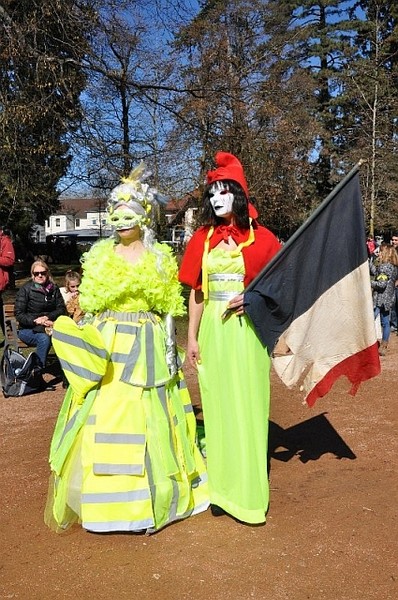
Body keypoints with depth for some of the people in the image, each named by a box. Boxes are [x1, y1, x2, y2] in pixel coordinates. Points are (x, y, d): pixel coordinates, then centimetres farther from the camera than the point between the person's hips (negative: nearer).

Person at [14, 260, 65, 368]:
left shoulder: (54, 288, 8)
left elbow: (61, 309, 5)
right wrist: (36, 321, -21)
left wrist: (47, 317, -14)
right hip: (27, 329, -3)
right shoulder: (25, 289, -3)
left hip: (49, 325, 3)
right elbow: (19, 314, -7)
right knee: (44, 338, -36)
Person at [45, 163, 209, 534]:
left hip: (146, 348, -1)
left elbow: (168, 309, 3)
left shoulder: (159, 257, 3)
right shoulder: (100, 254, 7)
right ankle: (100, 501, 18)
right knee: (101, 421, 2)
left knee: (144, 423, 2)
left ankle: (145, 504, 16)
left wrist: (170, 349, -3)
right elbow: (89, 304, 8)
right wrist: (84, 345, 1)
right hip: (104, 347, 2)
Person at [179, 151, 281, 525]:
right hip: (212, 331, 3)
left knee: (248, 406, 1)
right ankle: (222, 488, 21)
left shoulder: (260, 238, 0)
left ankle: (250, 492, 15)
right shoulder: (202, 239, 7)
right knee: (217, 406, 8)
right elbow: (196, 293, 9)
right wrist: (191, 337, 6)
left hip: (247, 330, -2)